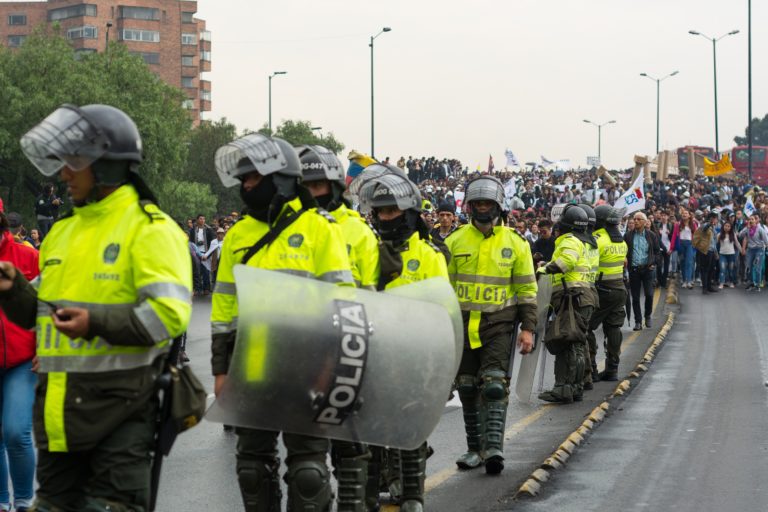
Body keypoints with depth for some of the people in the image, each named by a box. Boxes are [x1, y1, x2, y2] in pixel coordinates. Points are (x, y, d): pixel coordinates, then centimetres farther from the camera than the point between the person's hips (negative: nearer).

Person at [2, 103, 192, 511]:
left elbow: (169, 314, -19)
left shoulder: (149, 229, -8)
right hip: (59, 404, 8)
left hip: (119, 405, -7)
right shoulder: (62, 232, 16)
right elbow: (39, 314, 21)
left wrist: (97, 323, -24)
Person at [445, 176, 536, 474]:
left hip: (499, 324, -3)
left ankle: (494, 447, -16)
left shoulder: (515, 243, 2)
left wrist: (528, 328, -2)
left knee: (495, 385, -13)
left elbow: (527, 289, 4)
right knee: (467, 388, 7)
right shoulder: (455, 242, 5)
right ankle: (475, 447, 18)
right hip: (463, 323, 3)